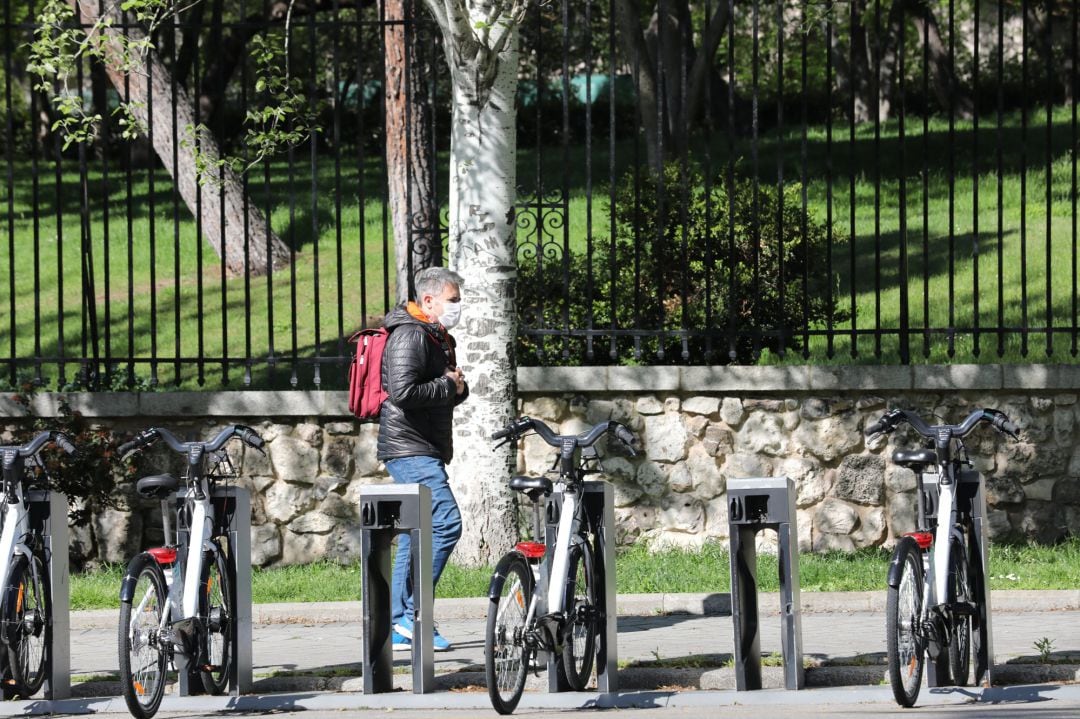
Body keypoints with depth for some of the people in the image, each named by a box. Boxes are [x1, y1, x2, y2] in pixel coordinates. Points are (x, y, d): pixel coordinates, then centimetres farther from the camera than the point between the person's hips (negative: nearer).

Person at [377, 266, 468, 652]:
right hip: (410, 449, -11)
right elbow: (403, 392, -25)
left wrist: (458, 387, 2)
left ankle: (399, 627, 10)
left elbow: (451, 394, 25)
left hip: (424, 452, 11)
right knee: (446, 524, -18)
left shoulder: (438, 338, 20)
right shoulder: (410, 335, -13)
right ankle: (413, 615, -18)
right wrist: (448, 386, -13)